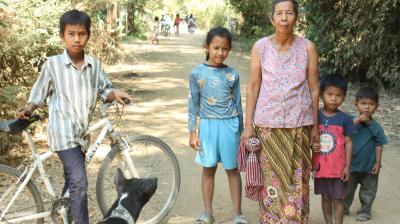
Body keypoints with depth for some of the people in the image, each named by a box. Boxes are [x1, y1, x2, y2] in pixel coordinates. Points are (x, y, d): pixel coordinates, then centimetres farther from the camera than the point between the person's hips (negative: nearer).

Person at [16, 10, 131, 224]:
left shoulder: (94, 64, 2)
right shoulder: (52, 64, -7)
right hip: (63, 132, -5)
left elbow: (104, 91, 10)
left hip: (81, 132, 5)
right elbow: (40, 94, 4)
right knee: (79, 182, -16)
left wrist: (115, 93, -10)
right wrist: (28, 109, -10)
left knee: (73, 182, 18)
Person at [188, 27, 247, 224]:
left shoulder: (232, 74, 0)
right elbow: (193, 104, 1)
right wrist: (192, 132, -1)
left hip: (229, 125, 0)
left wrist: (241, 130, 8)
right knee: (208, 169, 10)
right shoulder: (197, 73, -3)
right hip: (208, 125, 0)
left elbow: (237, 103, 6)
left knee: (232, 169, 9)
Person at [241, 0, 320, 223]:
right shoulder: (260, 47, -3)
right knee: (270, 179, 7)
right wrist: (248, 125, -1)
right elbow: (253, 88, 0)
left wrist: (315, 126, 4)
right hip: (267, 124, 0)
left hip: (298, 125, 0)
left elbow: (313, 88, 2)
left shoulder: (307, 47, -3)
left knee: (296, 181, 7)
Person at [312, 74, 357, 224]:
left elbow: (348, 143, -3)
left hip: (338, 167, -2)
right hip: (320, 166, 2)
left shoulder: (345, 119, -7)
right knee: (325, 197, 16)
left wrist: (347, 166, -6)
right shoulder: (315, 116, -3)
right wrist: (311, 145, -16)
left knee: (338, 199, 6)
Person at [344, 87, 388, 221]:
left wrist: (378, 163, -7)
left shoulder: (375, 127, -9)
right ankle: (343, 209, 31)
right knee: (347, 189, 15)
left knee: (368, 190, 14)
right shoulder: (352, 121, -9)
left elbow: (378, 145, -5)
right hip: (352, 164, 1)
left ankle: (365, 211, 30)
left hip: (369, 166, 0)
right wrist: (357, 120, -32)